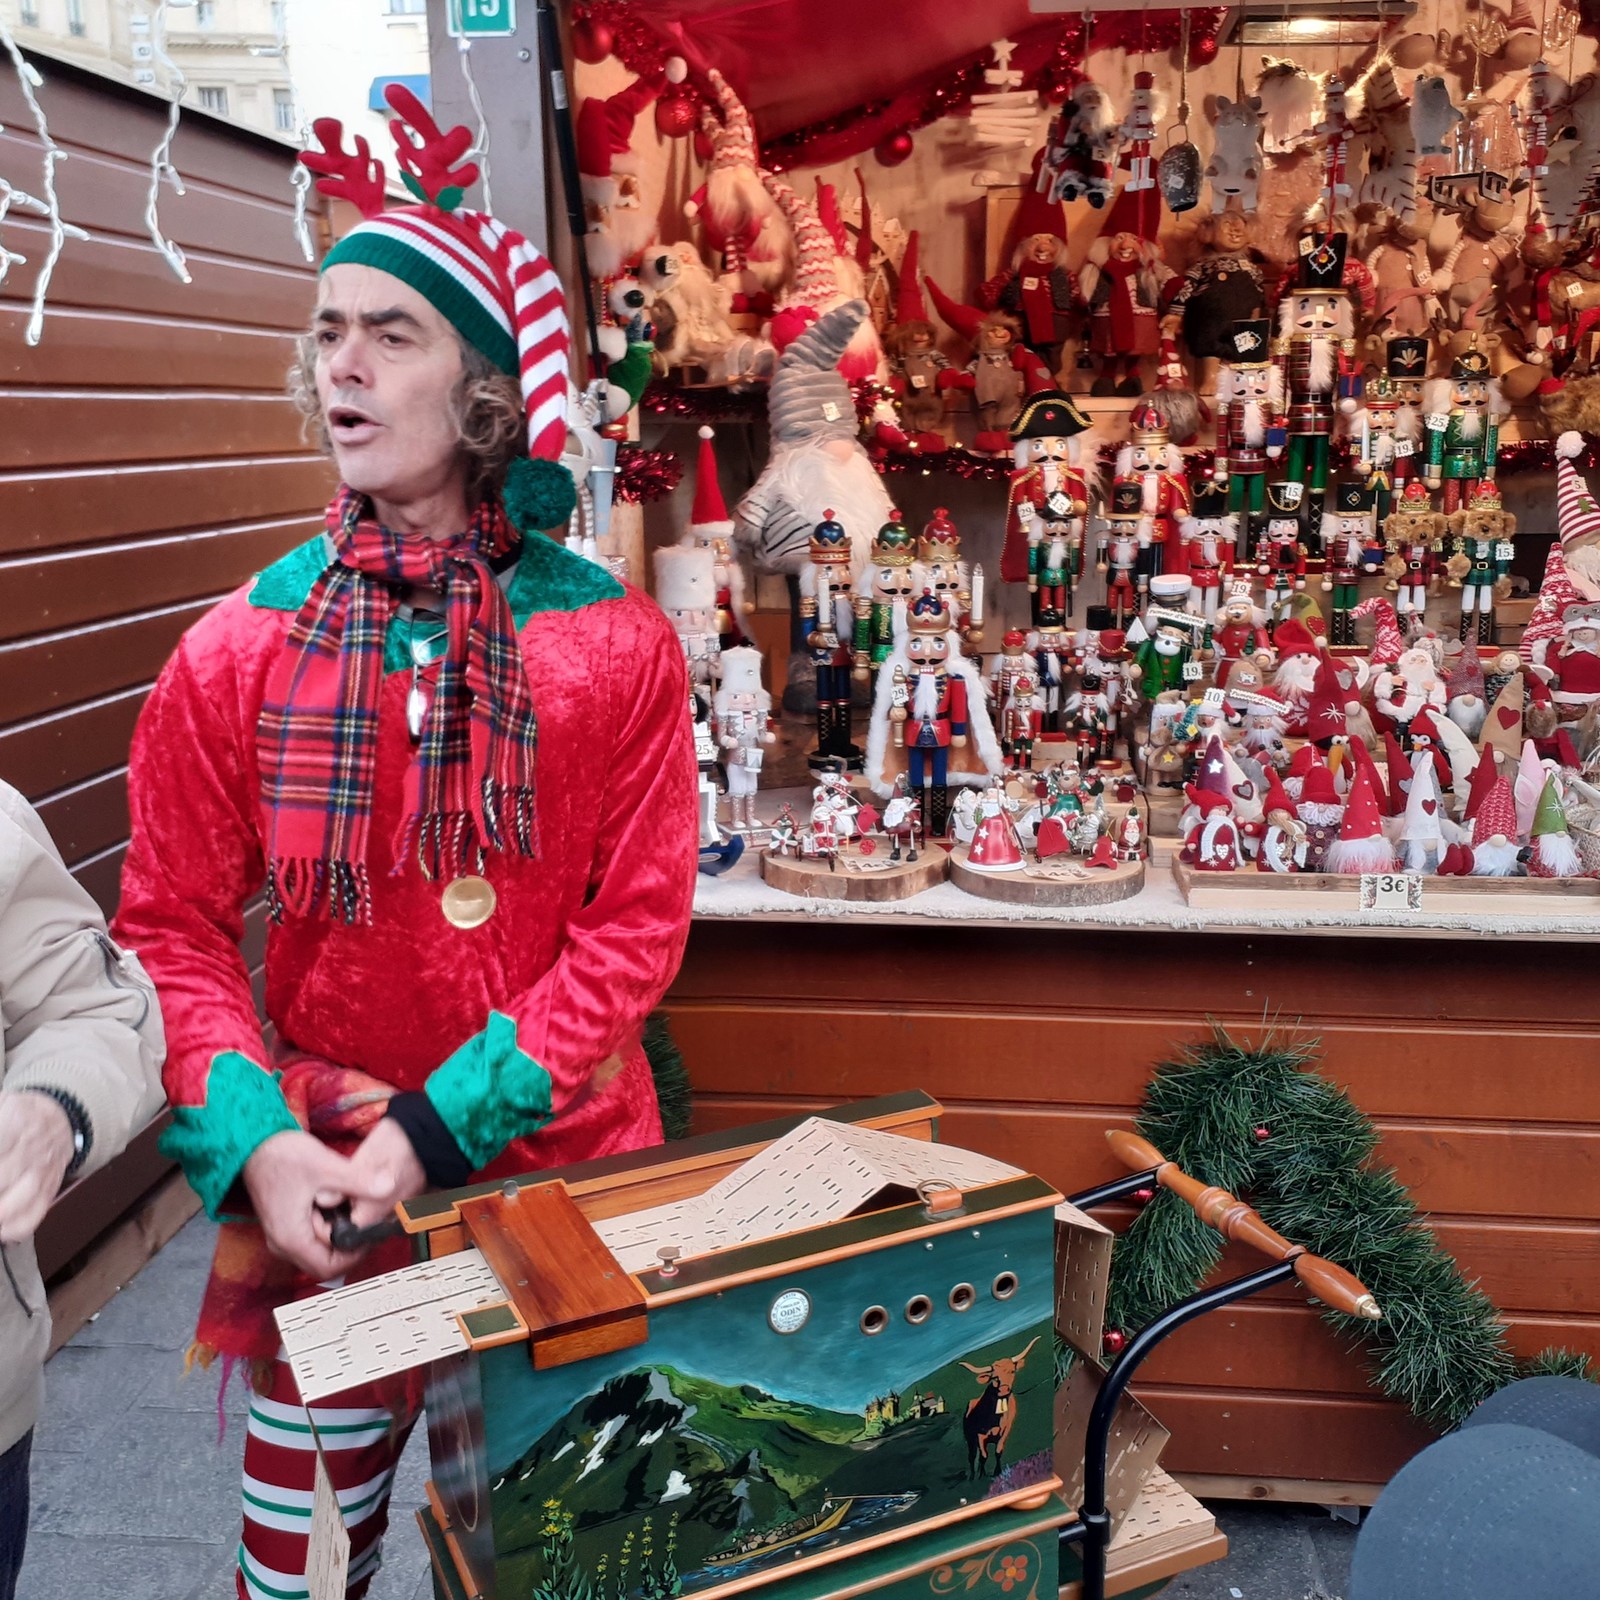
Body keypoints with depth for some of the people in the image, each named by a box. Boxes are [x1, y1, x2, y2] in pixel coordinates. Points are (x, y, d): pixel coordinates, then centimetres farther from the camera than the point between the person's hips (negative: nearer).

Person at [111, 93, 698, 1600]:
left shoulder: (615, 640, -8)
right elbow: (172, 930, -1)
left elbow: (637, 924, -10)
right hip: (322, 1188, 1)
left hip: (565, 1160, 0)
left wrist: (444, 1129, -17)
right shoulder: (237, 651, -4)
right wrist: (253, 1140, -16)